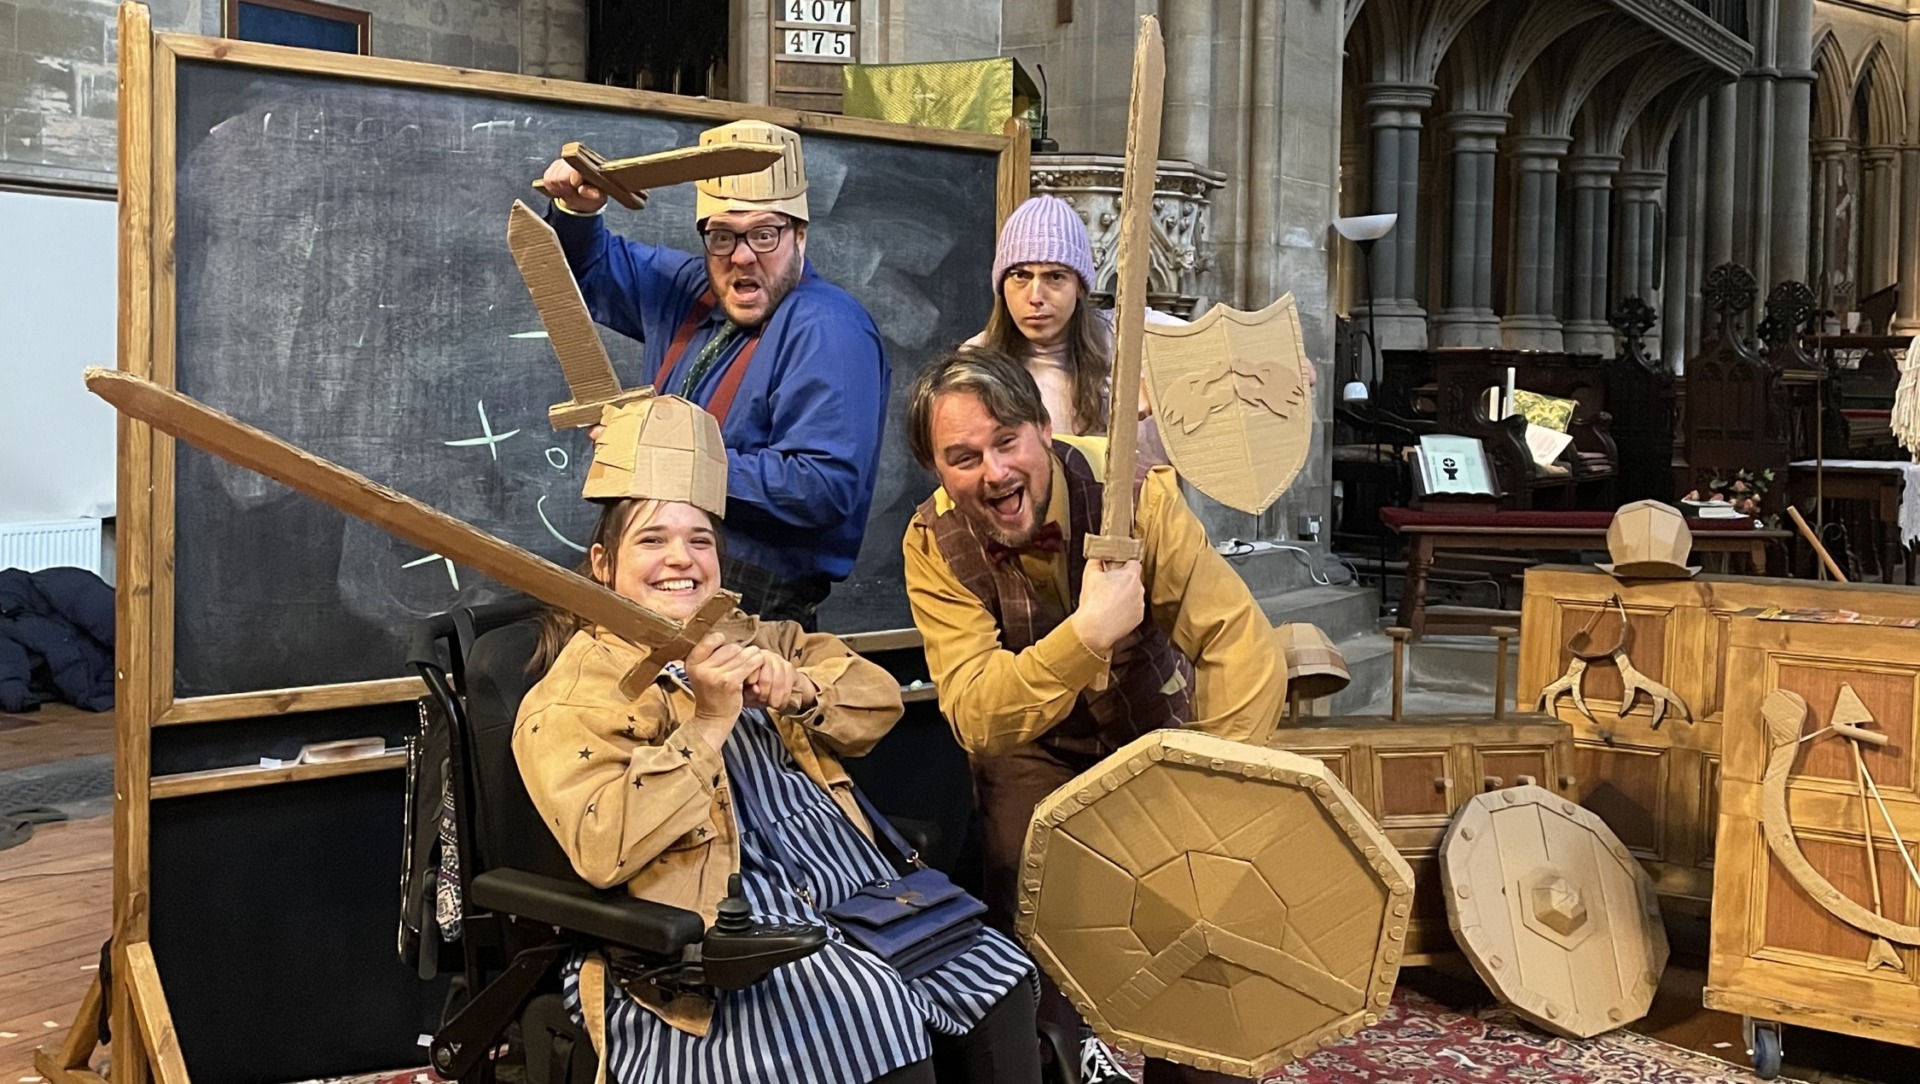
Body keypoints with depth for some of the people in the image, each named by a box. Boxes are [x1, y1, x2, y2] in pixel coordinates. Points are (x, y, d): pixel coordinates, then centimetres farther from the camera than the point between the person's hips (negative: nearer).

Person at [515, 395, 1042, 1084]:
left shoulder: (750, 638, 21)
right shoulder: (575, 692, -1)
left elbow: (879, 700, 12)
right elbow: (601, 851, -17)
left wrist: (798, 690, -10)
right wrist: (708, 722, -20)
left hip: (852, 884, 7)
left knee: (997, 982, -10)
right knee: (874, 1014, -27)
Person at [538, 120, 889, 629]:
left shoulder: (827, 331, -12)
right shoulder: (691, 289, 15)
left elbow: (824, 486, -23)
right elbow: (594, 268, 34)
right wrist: (577, 211, 10)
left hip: (756, 604, -8)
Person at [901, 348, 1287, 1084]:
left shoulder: (1130, 489, -24)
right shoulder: (934, 545, -20)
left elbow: (1244, 650, -25)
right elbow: (976, 720, -30)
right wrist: (1087, 632, -44)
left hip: (1153, 729, 0)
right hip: (1034, 750, 0)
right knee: (1030, 881, -21)